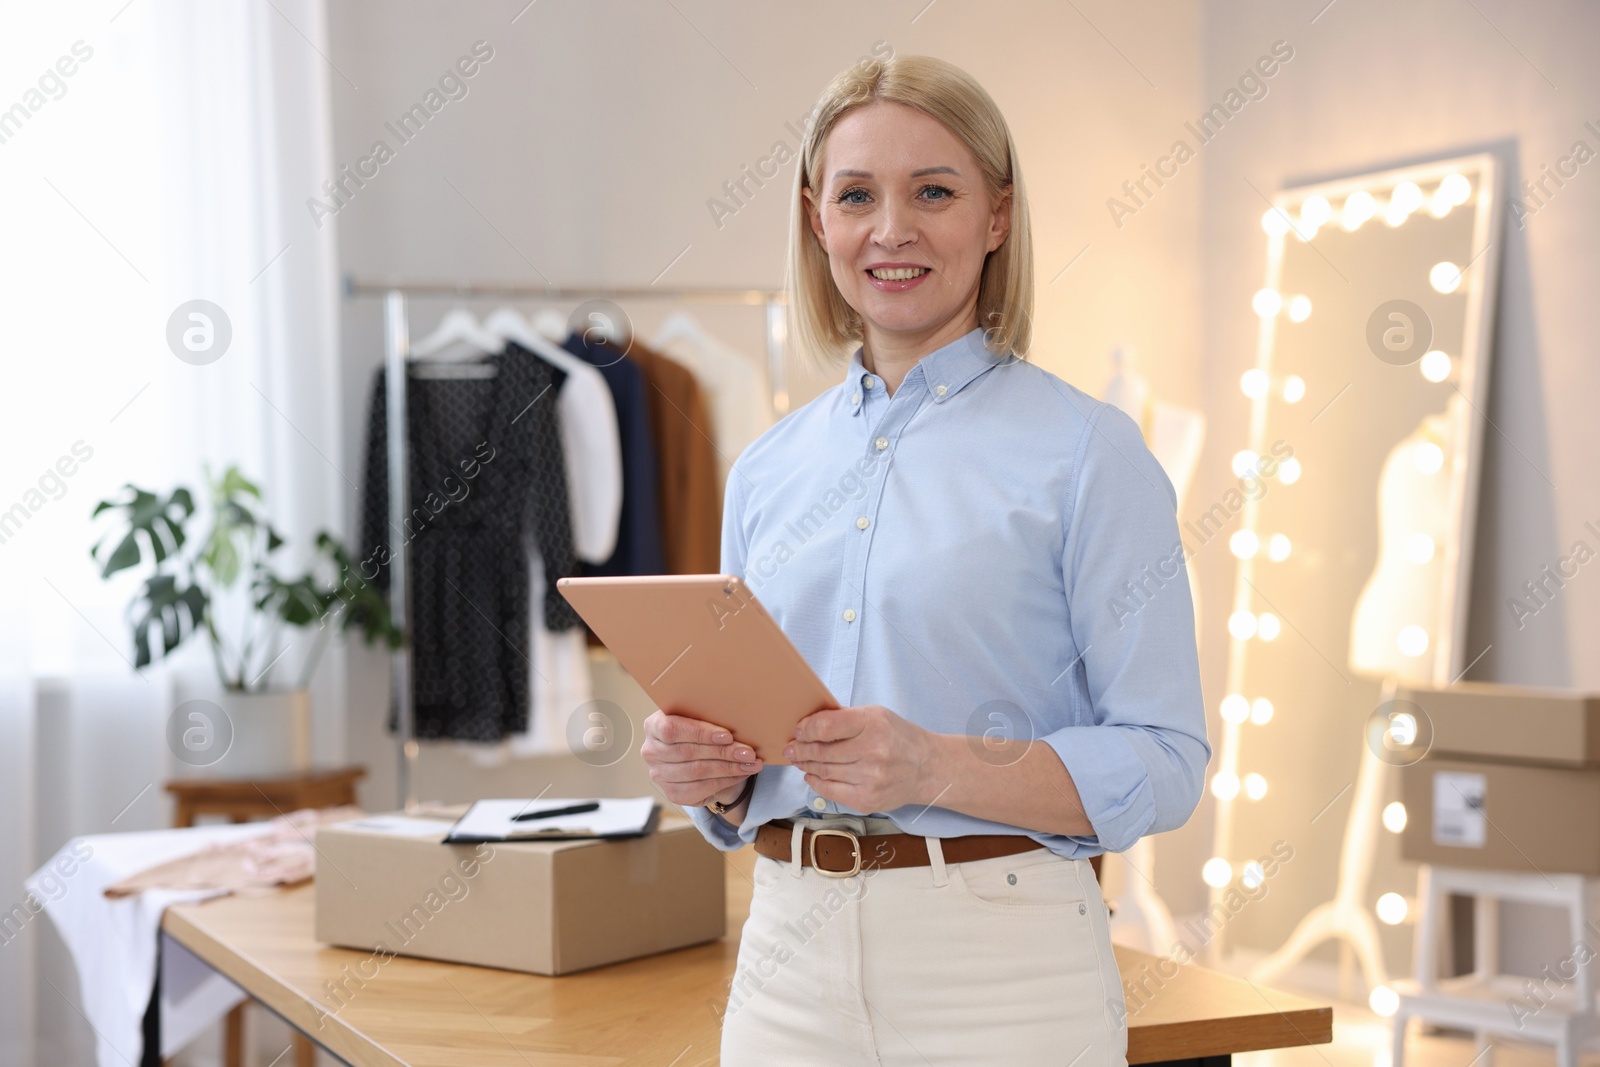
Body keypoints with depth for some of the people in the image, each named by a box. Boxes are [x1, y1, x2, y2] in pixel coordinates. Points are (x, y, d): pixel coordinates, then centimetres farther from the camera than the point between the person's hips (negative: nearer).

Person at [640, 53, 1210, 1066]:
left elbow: (1164, 764, -10)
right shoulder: (768, 470, 10)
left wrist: (936, 768, -23)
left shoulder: (1088, 450, -6)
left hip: (999, 977, -4)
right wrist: (702, 768, -5)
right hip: (790, 955, 5)